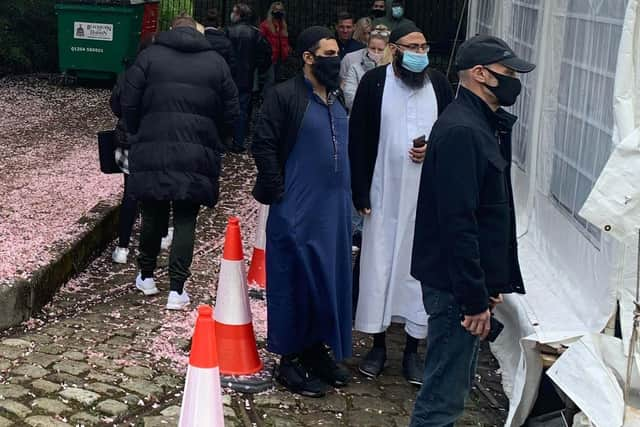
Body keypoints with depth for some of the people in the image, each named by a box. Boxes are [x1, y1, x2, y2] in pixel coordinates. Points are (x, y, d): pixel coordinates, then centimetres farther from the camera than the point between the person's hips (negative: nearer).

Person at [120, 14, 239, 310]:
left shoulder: (150, 55, 1)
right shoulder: (216, 62, 6)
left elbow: (128, 102, 0)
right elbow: (231, 113, 7)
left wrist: (136, 136, 16)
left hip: (153, 150, 0)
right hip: (197, 155, 0)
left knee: (153, 215, 15)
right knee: (185, 221, 5)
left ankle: (146, 276, 30)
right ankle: (177, 290, 2)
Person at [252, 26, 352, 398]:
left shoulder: (338, 99, 12)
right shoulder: (285, 95, -10)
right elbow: (264, 144, -12)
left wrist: (350, 193, 13)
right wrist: (279, 192, -13)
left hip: (335, 208, 7)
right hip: (297, 210, -7)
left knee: (329, 280, 13)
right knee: (296, 282, 1)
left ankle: (317, 349, 28)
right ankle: (290, 360, 13)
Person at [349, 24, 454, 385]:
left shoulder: (438, 82, 2)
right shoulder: (374, 82, -4)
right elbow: (359, 140, -3)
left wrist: (435, 148, -10)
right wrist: (361, 193, -7)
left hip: (427, 195, 2)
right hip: (384, 194, -1)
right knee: (378, 267, 6)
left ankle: (413, 349, 19)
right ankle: (378, 345, 22)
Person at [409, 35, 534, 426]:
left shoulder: (482, 125, 13)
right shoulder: (461, 131, -20)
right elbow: (458, 223, -25)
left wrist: (488, 286, 16)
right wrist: (474, 299, -23)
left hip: (469, 281, 10)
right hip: (456, 286, -10)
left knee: (455, 384, 20)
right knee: (444, 394, -1)